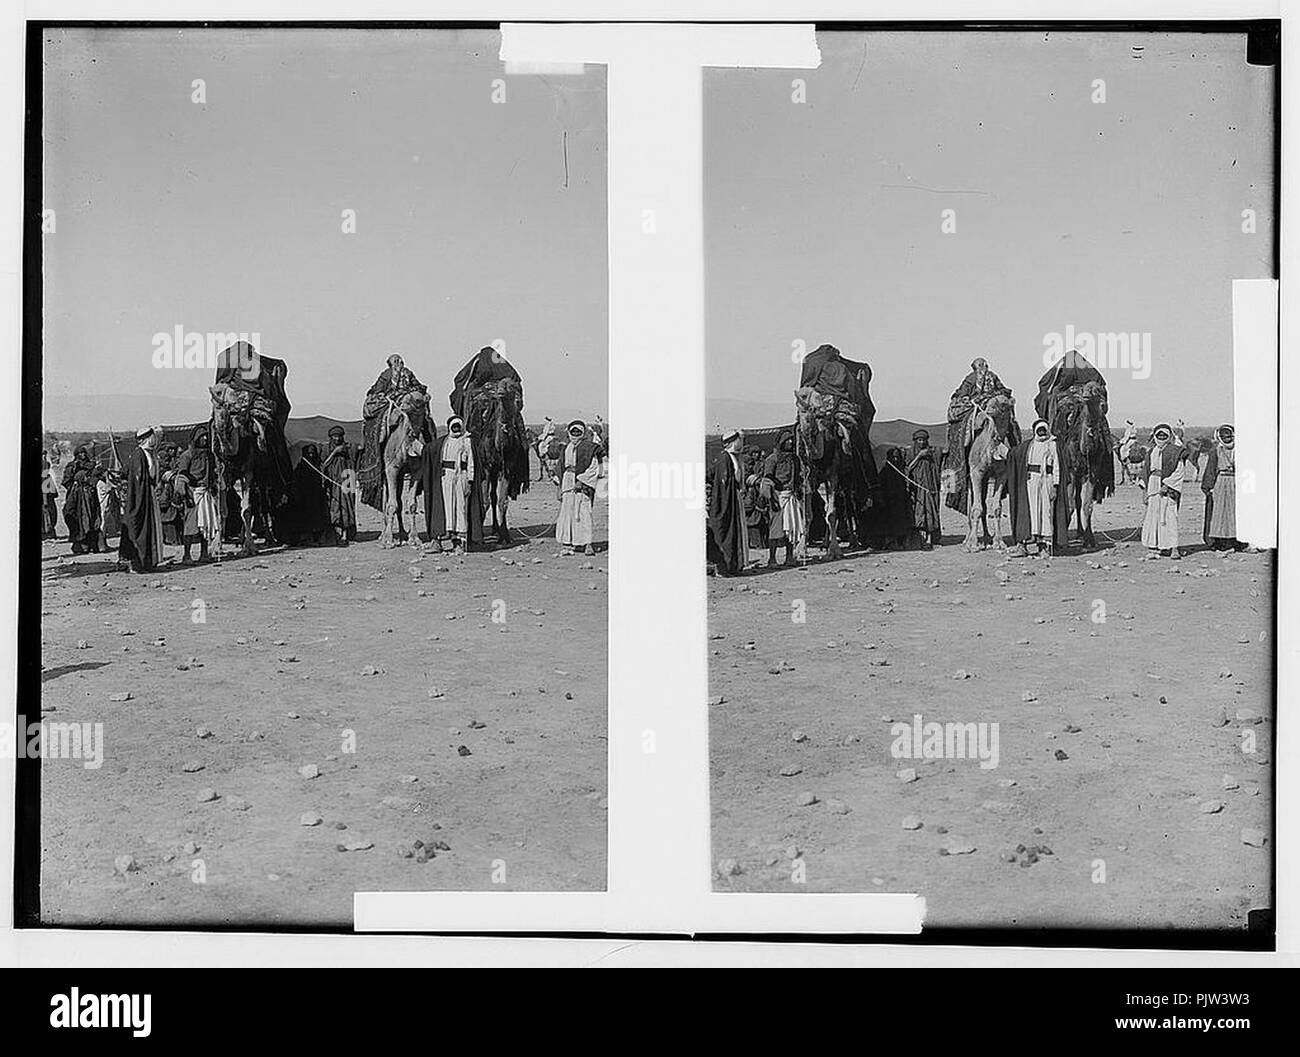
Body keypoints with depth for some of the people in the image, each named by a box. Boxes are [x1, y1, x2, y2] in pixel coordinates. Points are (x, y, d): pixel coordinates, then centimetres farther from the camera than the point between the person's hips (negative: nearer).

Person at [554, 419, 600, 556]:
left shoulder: (589, 447, -2)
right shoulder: (566, 448, 16)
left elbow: (593, 469, -8)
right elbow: (562, 467, 21)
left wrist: (582, 481, -15)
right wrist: (560, 486, 13)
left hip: (582, 484, -6)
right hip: (568, 482, 6)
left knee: (583, 512, -10)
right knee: (567, 512, 3)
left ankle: (587, 544, -8)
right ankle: (568, 544, 8)